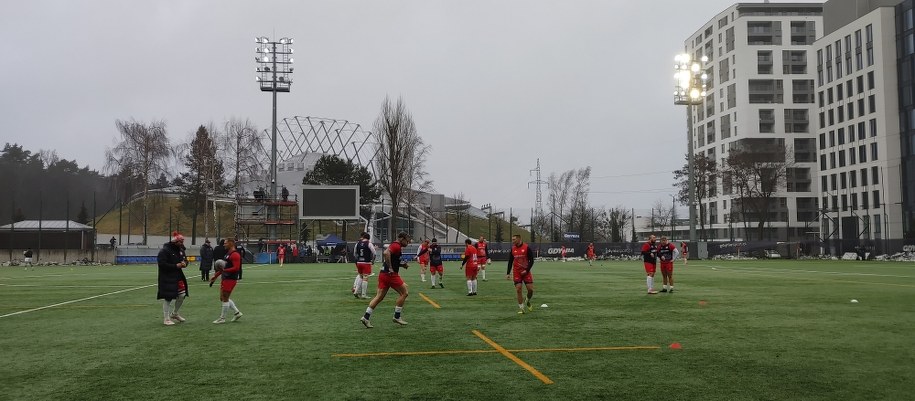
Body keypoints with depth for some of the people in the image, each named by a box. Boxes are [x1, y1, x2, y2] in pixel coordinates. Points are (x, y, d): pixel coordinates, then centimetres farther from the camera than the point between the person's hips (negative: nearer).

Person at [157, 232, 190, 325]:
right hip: (167, 278, -8)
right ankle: (166, 319, 9)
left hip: (178, 276, 8)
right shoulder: (164, 250, -15)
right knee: (167, 298, -2)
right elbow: (162, 264, -21)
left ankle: (175, 313, 30)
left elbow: (185, 260, 21)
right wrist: (176, 266, -21)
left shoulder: (180, 250, 10)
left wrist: (184, 263, -4)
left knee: (182, 295, 9)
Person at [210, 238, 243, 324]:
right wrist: (215, 276, 23)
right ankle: (237, 312, 20)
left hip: (230, 279, -10)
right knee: (223, 298, 14)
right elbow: (224, 267, 24)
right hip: (225, 278, 10)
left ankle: (222, 318, 8)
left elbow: (236, 268, -23)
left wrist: (224, 270, -31)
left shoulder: (235, 255, -16)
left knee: (225, 298, -2)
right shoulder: (228, 254, 16)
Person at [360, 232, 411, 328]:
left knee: (379, 297, 7)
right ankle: (397, 316, 6)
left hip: (383, 273, 10)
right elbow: (386, 253, -29)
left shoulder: (394, 245, 20)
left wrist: (403, 265, 16)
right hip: (391, 274, -10)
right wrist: (390, 268, -24)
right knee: (404, 293, 2)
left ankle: (366, 317, 3)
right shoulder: (397, 246, -11)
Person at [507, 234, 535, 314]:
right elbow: (510, 261, 12)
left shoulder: (526, 247, -7)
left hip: (526, 272, -2)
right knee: (518, 289, -6)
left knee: (530, 289, -5)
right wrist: (508, 273, 7)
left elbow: (531, 260, -4)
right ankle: (521, 308, 2)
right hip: (516, 272, 2)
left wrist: (527, 270, -12)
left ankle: (527, 302, 24)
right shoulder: (513, 249, 5)